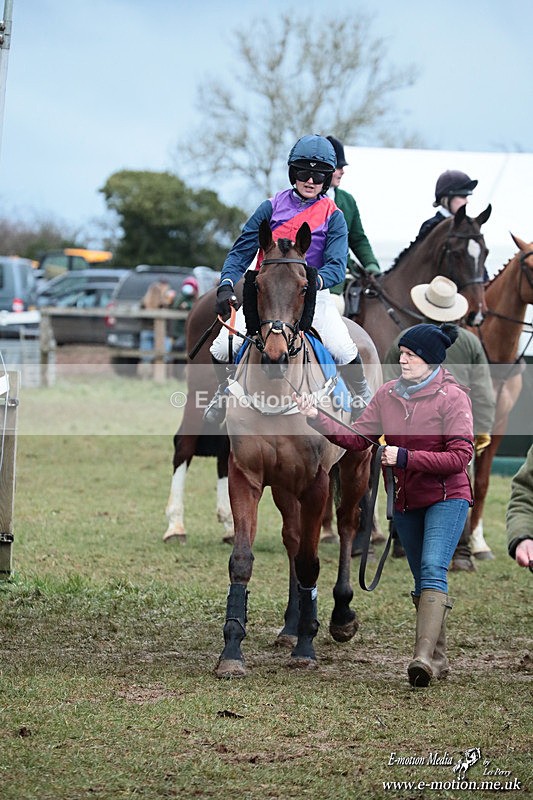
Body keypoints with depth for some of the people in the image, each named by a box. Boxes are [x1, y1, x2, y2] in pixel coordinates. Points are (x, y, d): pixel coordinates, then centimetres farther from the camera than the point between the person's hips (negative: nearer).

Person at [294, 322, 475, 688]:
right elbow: (357, 438, 1)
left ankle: (424, 655, -33)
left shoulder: (452, 397, -13)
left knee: (433, 569, -23)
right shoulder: (387, 394, 3)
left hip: (447, 497, -6)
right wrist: (317, 418, -12)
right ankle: (439, 660, 20)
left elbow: (459, 457, -19)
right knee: (423, 579, 11)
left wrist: (405, 457, -25)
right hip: (406, 502, 6)